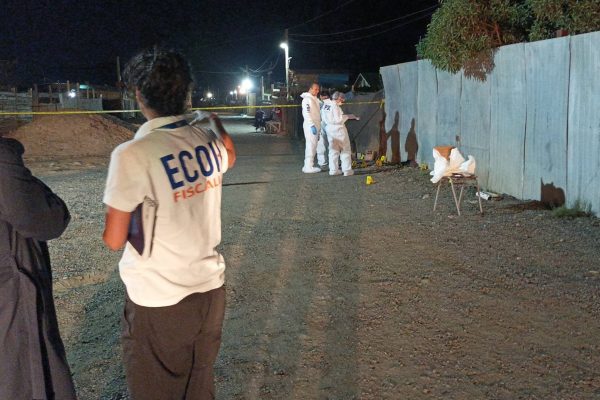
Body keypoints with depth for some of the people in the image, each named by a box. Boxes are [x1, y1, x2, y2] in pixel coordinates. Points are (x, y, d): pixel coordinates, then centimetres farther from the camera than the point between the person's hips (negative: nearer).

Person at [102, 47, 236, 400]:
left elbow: (114, 240, -14)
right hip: (211, 290, 6)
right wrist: (215, 119, 43)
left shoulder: (132, 154, -20)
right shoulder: (208, 141, -1)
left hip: (158, 302, -5)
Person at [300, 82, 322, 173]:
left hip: (315, 125, 9)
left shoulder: (315, 98, 17)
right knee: (311, 146, -9)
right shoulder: (307, 99, -12)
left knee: (313, 146, 11)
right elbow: (307, 114, -20)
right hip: (310, 126, -9)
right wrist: (312, 125, -25)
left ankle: (308, 165, 17)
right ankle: (308, 167, -7)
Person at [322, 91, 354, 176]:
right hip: (338, 129, -7)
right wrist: (347, 116, -8)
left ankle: (333, 170, 13)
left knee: (333, 149, 13)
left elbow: (324, 118, 11)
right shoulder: (335, 106, -19)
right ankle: (347, 170, 5)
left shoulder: (325, 104, 4)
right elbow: (338, 120, -20)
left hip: (329, 129, 7)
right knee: (345, 150, 4)